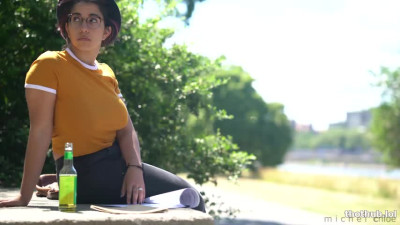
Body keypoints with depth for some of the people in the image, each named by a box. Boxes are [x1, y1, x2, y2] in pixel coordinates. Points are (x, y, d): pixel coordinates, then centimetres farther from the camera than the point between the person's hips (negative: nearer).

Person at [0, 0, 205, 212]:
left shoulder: (107, 74, 9)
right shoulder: (49, 65, -12)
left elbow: (126, 130, 0)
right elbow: (40, 132, -19)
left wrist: (134, 167, -19)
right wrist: (24, 197, -21)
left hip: (119, 163, 7)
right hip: (84, 173, -7)